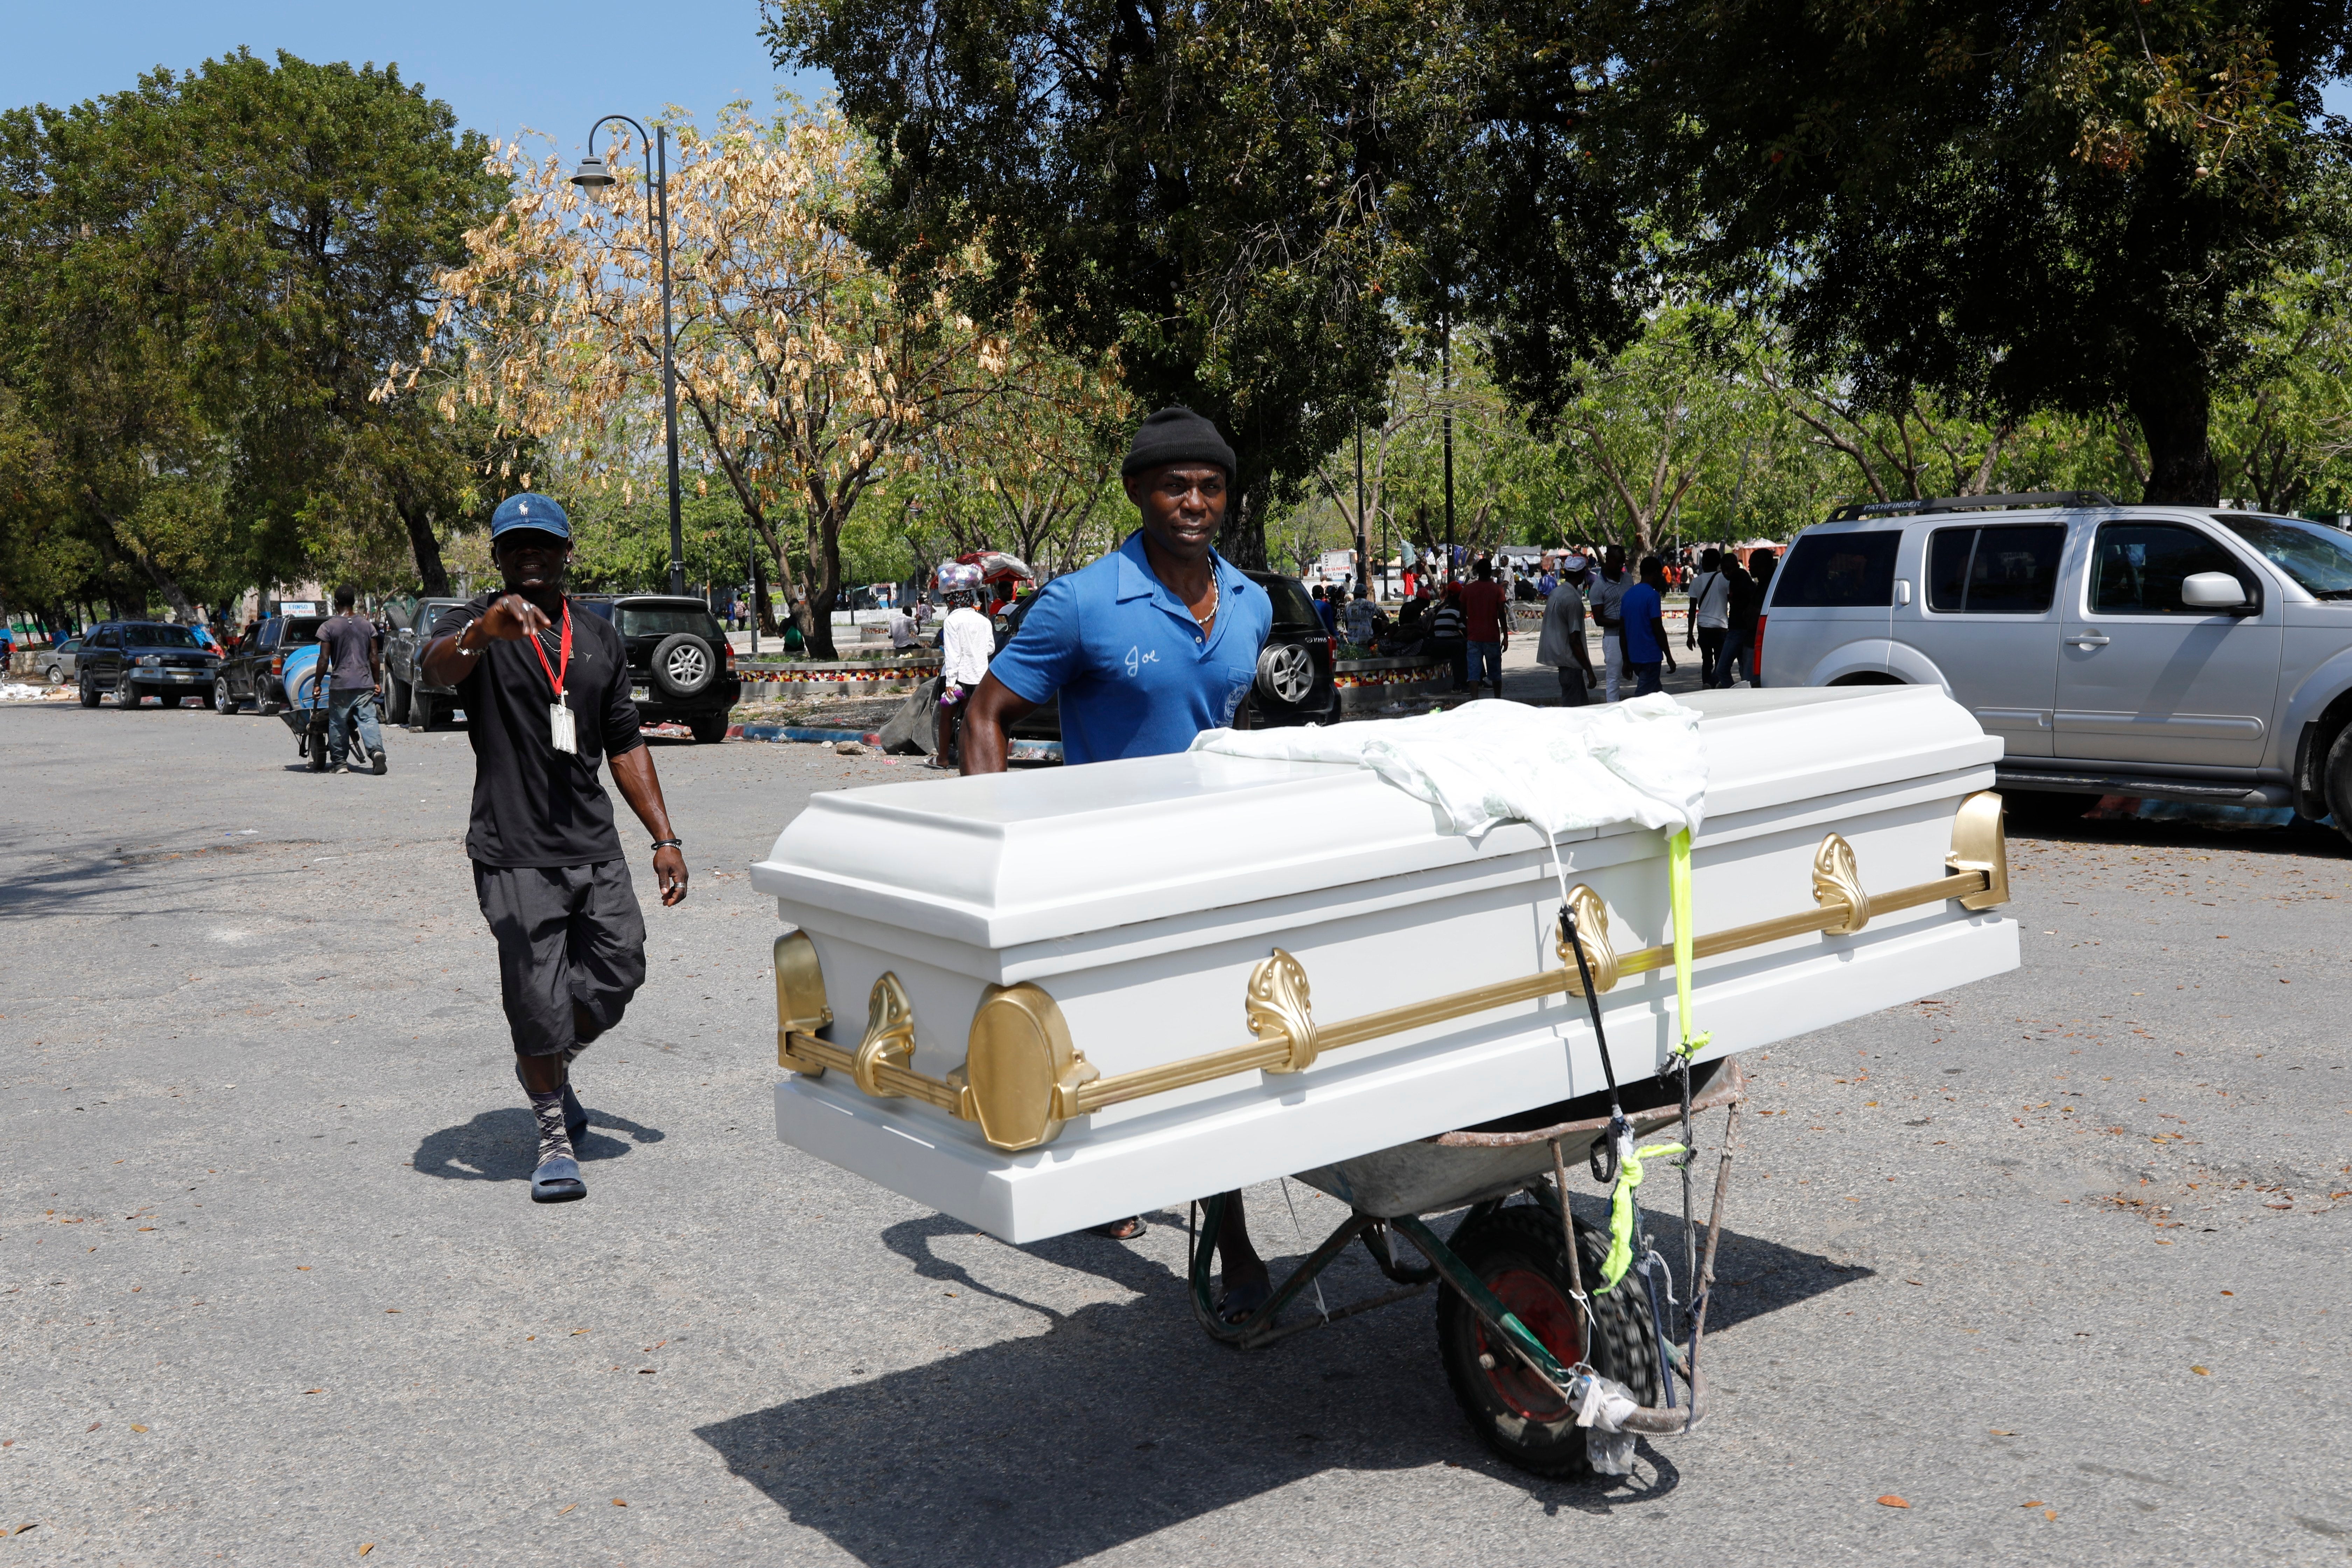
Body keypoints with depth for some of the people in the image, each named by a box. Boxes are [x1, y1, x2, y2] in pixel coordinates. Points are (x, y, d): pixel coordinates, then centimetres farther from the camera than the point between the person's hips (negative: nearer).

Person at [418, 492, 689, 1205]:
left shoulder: (599, 638, 13)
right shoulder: (478, 625, -3)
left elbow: (625, 745, 17)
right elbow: (437, 669, -27)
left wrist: (664, 838, 11)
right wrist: (484, 632, -50)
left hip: (595, 850, 5)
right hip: (515, 857, -4)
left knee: (619, 974, 4)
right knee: (538, 1003, -2)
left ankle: (550, 1065, 35)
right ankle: (554, 1136, 19)